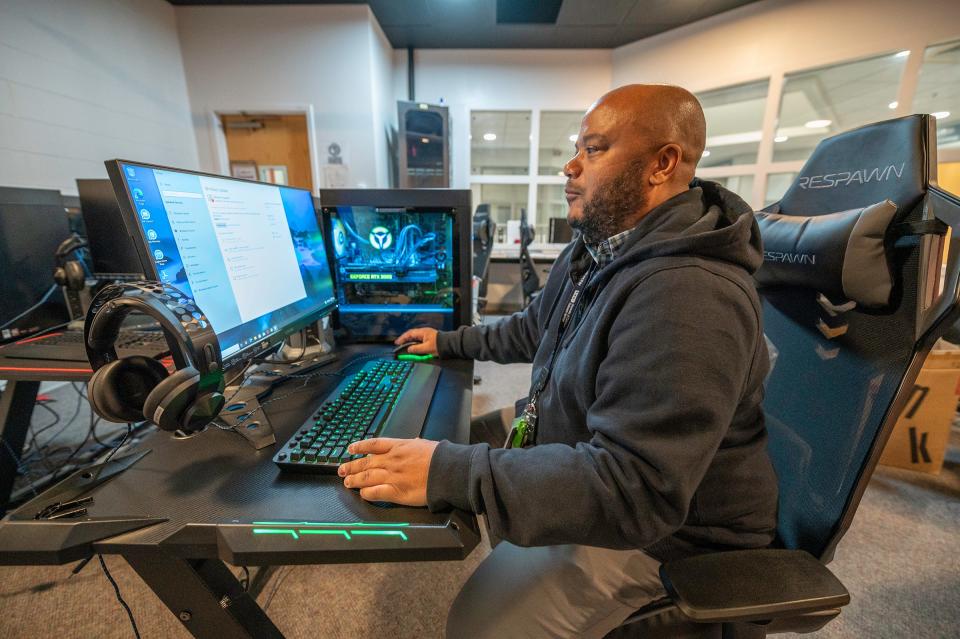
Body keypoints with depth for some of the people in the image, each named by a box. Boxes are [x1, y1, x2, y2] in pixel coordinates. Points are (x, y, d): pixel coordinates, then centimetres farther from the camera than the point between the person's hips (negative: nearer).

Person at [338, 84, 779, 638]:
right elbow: (534, 329, 14)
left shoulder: (686, 298, -32)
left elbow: (634, 488, -35)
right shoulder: (596, 250, 1)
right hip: (589, 463, 9)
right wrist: (452, 342, 14)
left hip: (660, 525, -8)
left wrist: (450, 472, -37)